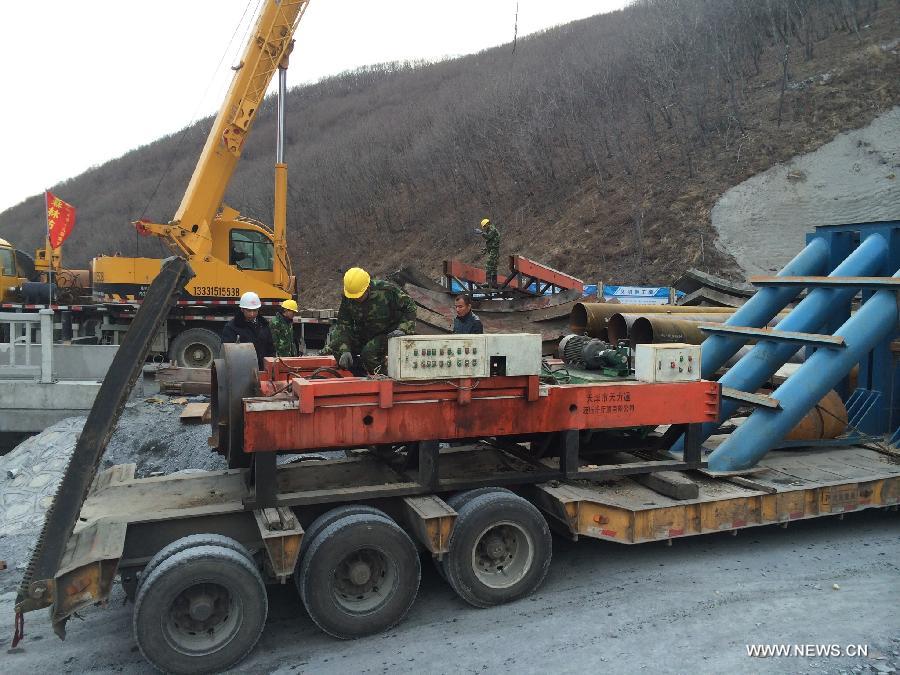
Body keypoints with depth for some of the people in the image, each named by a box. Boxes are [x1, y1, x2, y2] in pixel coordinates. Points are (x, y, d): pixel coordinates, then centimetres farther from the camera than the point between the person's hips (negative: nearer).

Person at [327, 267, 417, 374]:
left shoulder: (386, 290, -22)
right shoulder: (347, 298, -9)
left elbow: (410, 308, -12)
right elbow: (343, 325, -8)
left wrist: (402, 330, -26)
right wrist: (345, 351, -21)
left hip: (389, 335, -5)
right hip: (362, 335, 6)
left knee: (369, 352, -33)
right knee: (334, 345, -11)